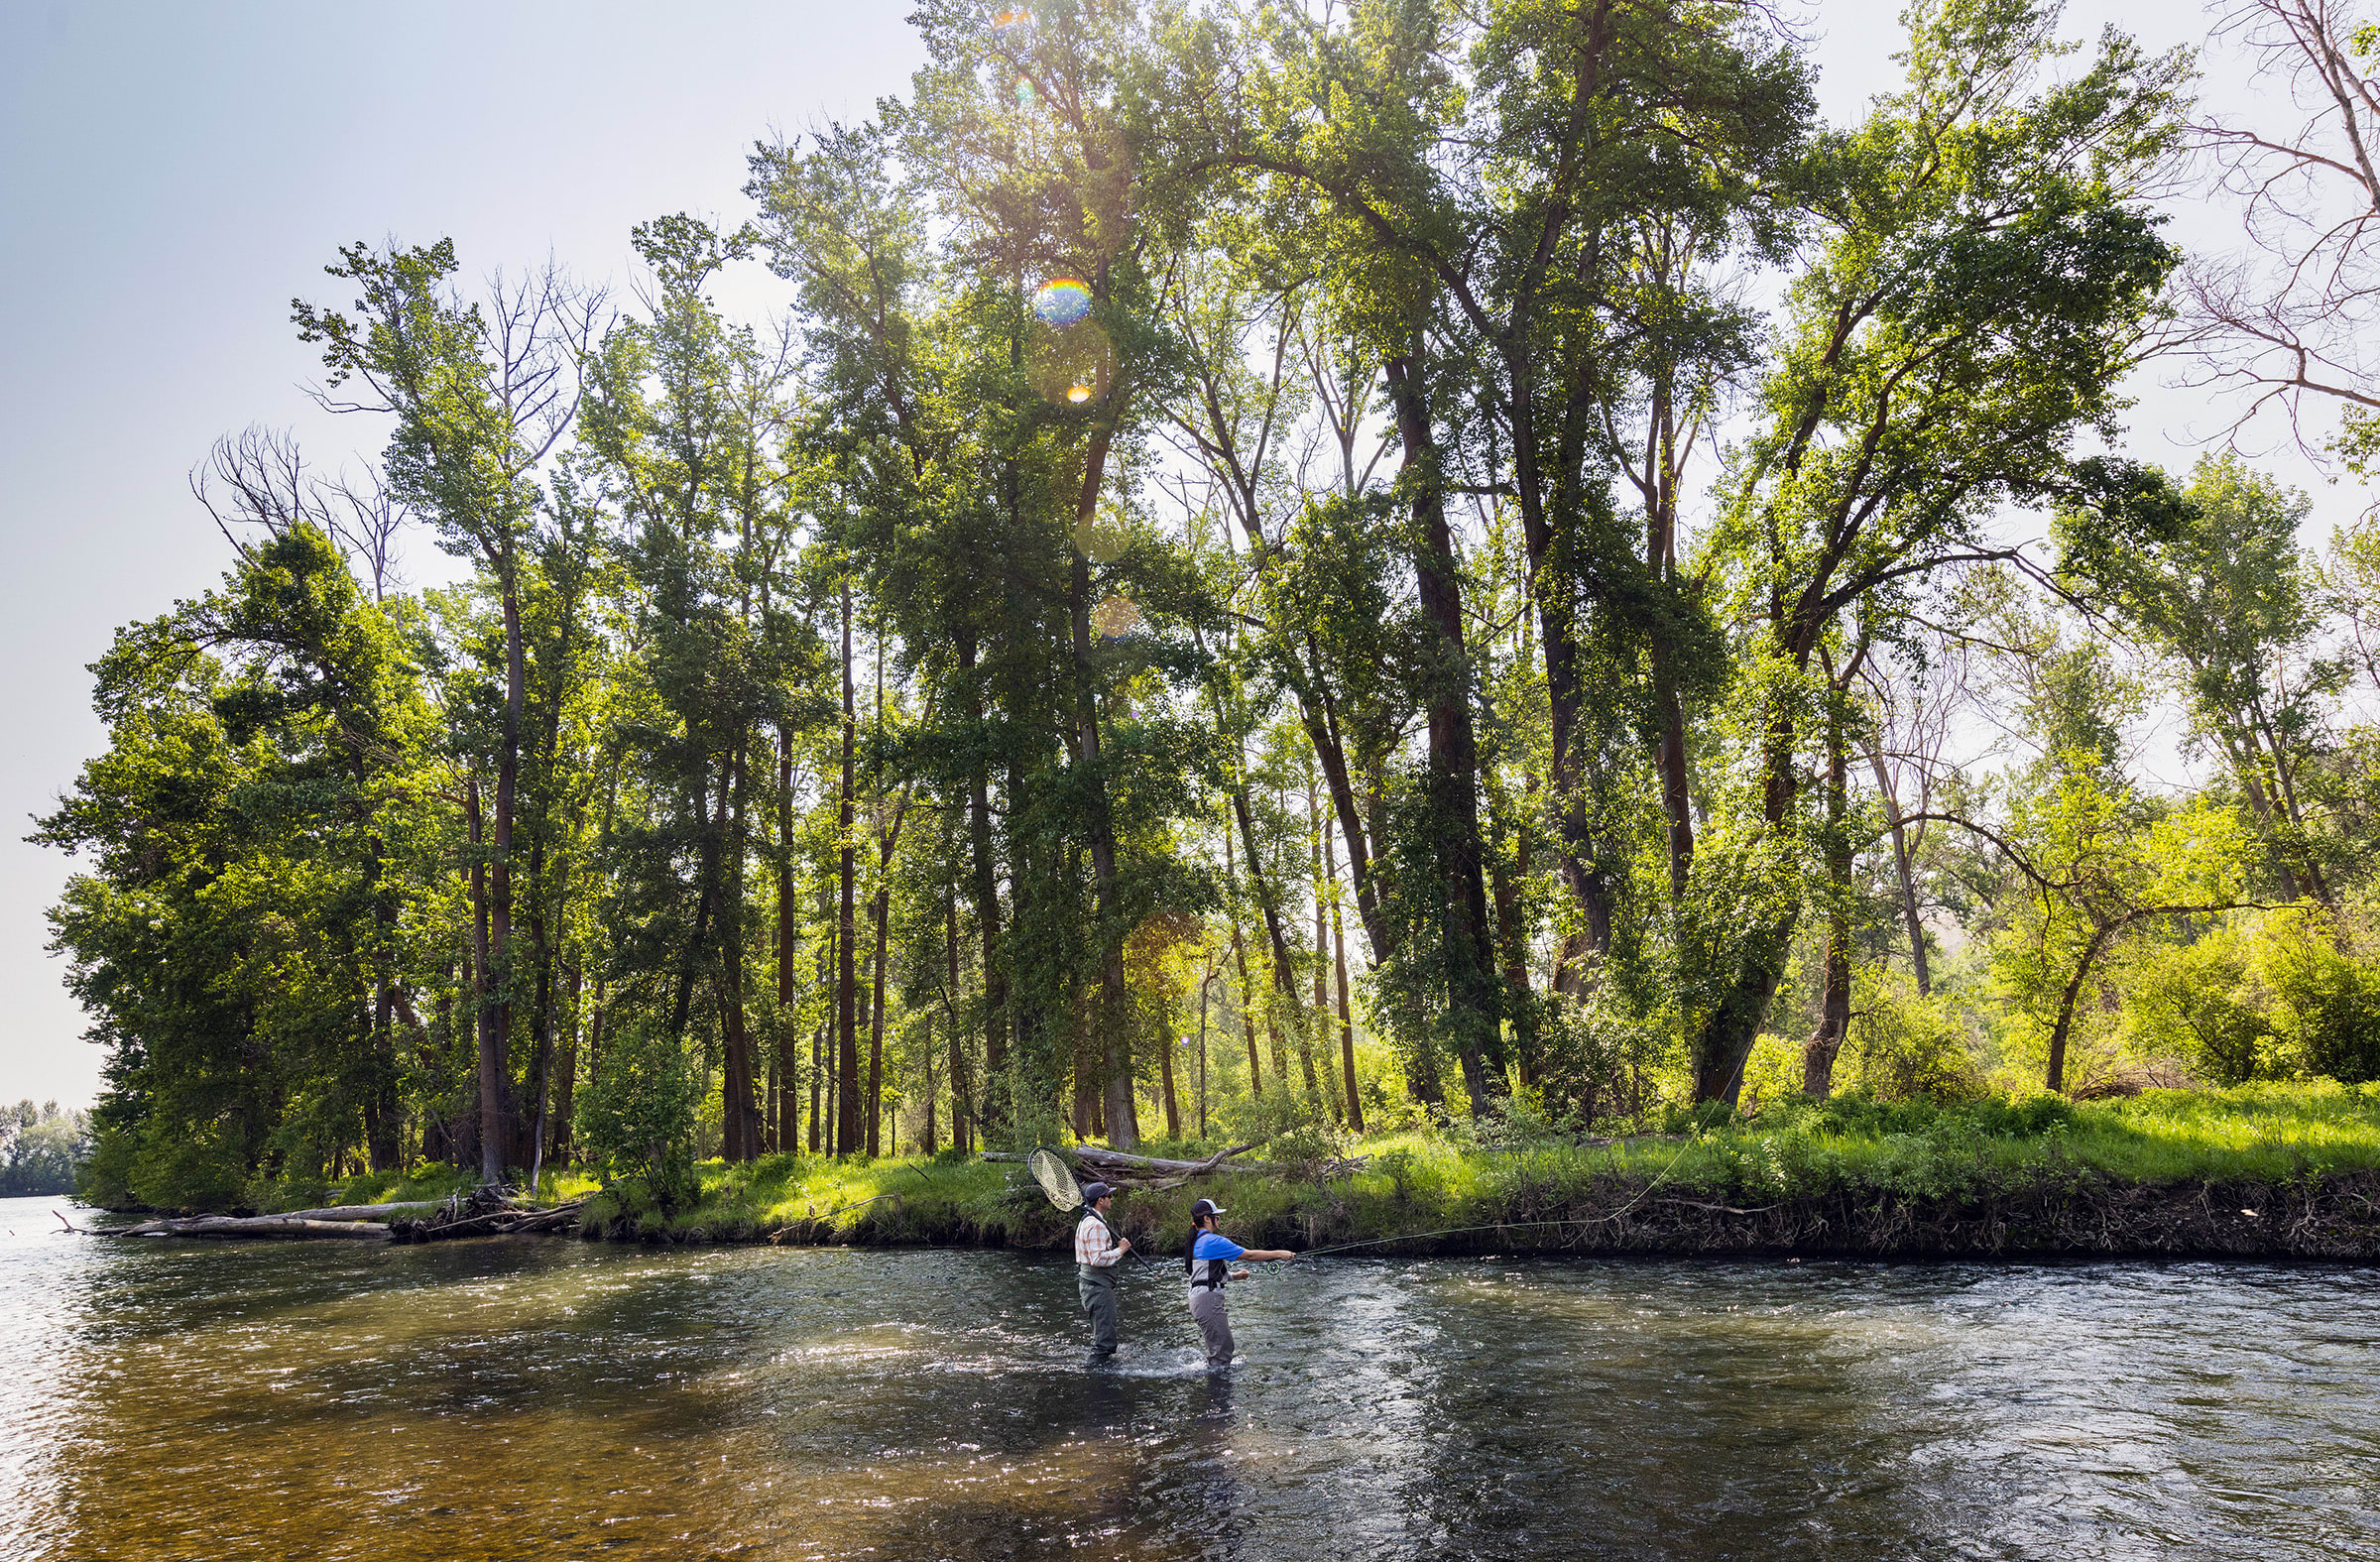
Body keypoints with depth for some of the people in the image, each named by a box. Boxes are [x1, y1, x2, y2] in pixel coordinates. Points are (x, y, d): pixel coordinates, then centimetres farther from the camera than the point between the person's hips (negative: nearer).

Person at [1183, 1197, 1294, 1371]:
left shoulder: (1196, 1241, 16)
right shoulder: (1213, 1240, -15)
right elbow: (1249, 1254, -12)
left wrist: (1233, 1275, 19)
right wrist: (1279, 1253, -4)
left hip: (1197, 1297, 10)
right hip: (1208, 1298, -10)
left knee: (1226, 1347, 18)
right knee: (1221, 1350, -5)